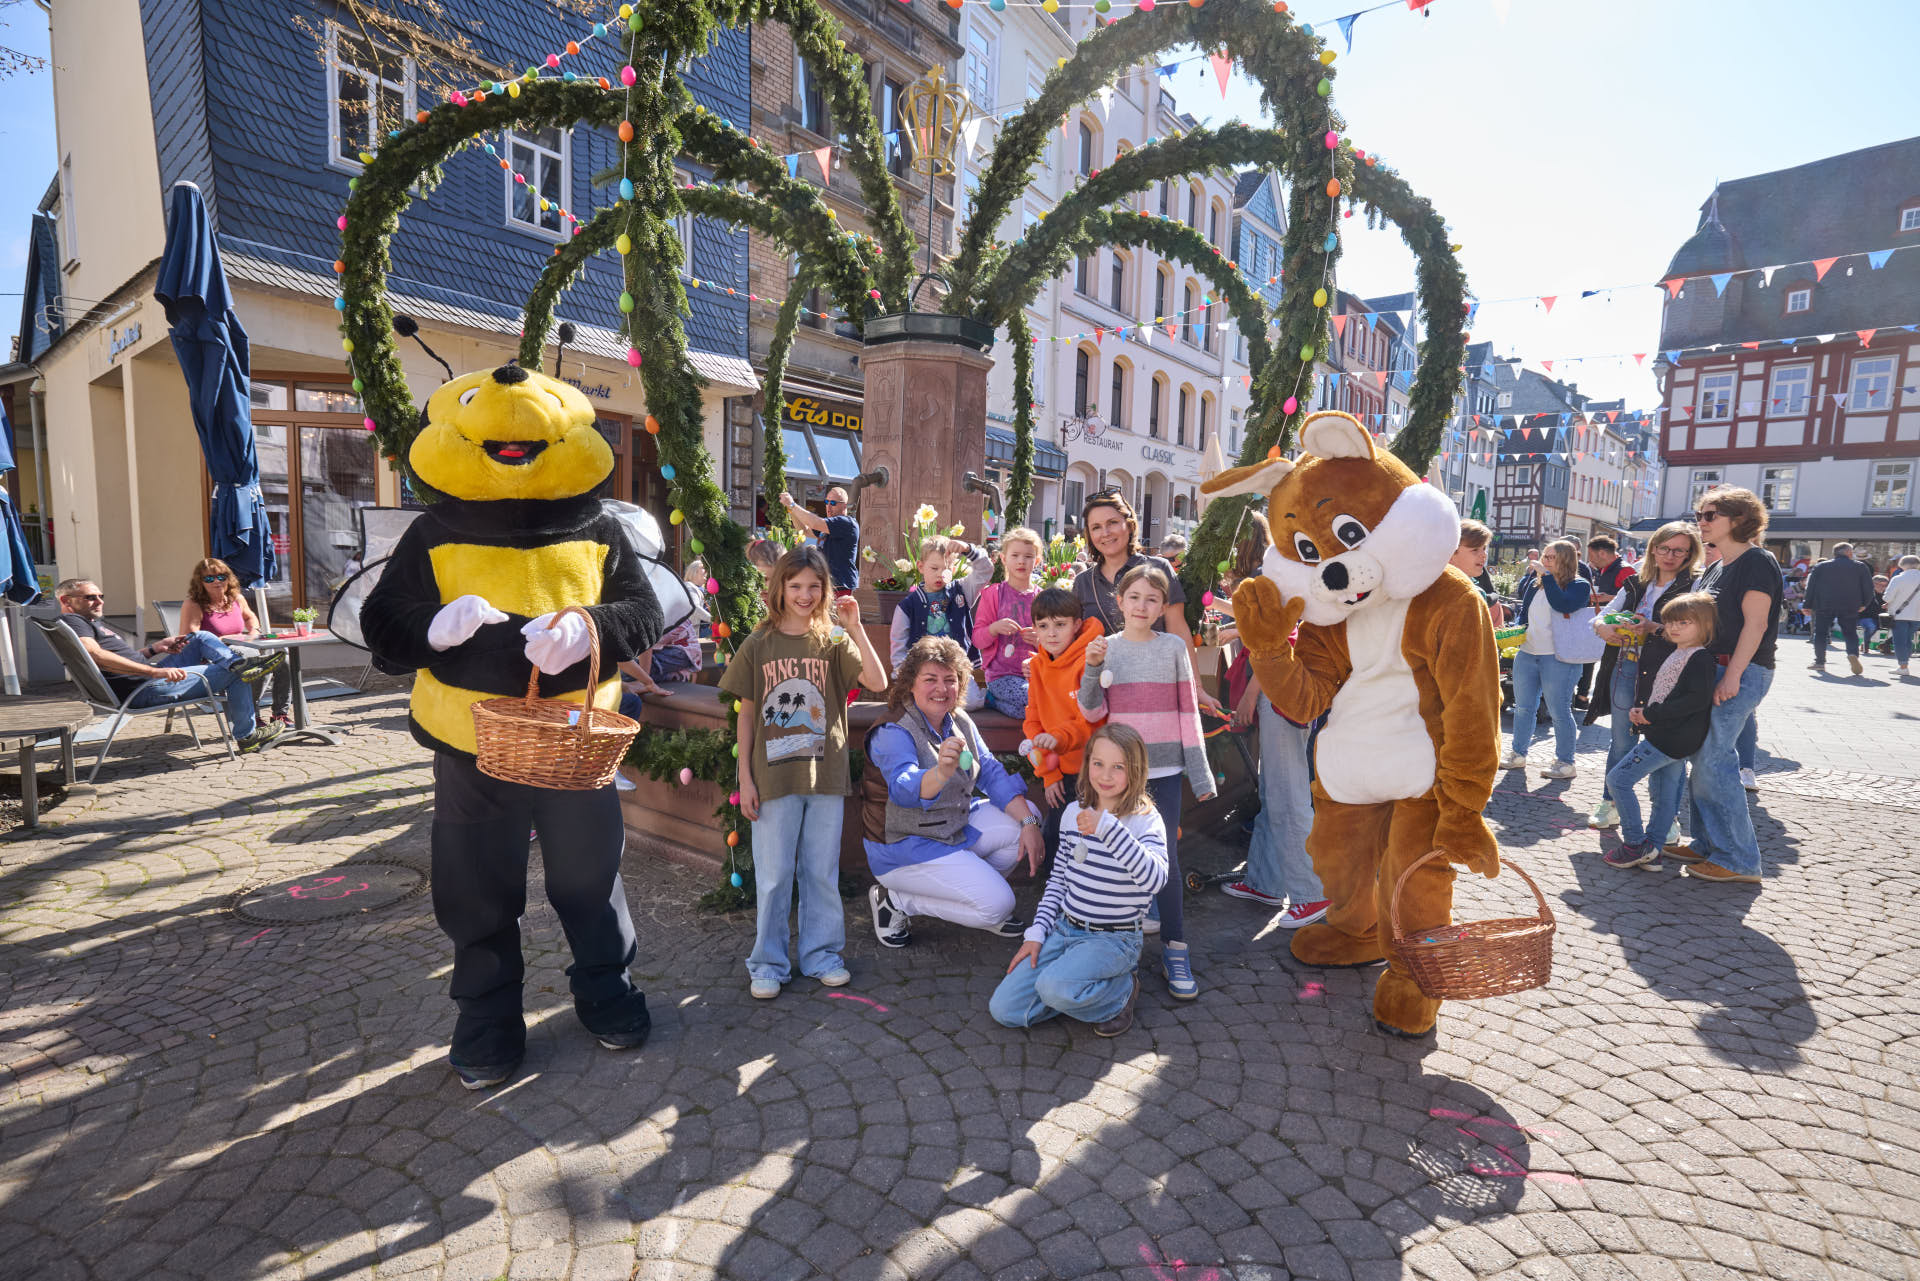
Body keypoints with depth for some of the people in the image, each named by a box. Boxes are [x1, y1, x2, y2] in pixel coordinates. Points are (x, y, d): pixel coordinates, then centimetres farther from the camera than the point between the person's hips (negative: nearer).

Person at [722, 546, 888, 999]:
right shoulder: (759, 645, 1)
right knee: (773, 874, 7)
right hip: (774, 776, 0)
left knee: (821, 870, 11)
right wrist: (745, 779, 0)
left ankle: (821, 953, 28)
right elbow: (746, 714, 3)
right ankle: (768, 962, 23)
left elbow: (878, 682, -13)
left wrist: (855, 628, -20)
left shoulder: (835, 641, 1)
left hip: (825, 775, 1)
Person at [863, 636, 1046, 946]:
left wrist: (1028, 822, -13)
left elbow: (992, 774, 0)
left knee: (1026, 816, -1)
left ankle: (974, 888, 14)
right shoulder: (893, 732, -22)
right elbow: (904, 789, -40)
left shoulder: (960, 722, 2)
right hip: (904, 848, -8)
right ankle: (896, 901, -1)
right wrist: (941, 773, -62)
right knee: (999, 902, -17)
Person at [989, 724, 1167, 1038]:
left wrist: (1109, 827, -39)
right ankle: (1096, 979, 11)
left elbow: (1154, 880, -32)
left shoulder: (1145, 820, -12)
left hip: (1113, 938, -5)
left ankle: (1121, 991, 0)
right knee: (1003, 1009, -5)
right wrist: (1037, 933, 5)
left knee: (1054, 988, -31)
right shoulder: (1074, 812, 3)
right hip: (1064, 927, 6)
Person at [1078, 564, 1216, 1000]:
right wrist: (1093, 669, -18)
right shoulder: (1106, 649, 3)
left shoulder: (1174, 648, 2)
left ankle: (1174, 948, 6)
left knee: (1165, 856, -3)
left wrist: (1200, 772, 2)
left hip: (1163, 767, -1)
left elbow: (1187, 711, 4)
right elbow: (1093, 713, -2)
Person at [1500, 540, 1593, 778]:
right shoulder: (1535, 585, 12)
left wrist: (1547, 576, -21)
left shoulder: (1580, 586, -5)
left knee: (1559, 711, -1)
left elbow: (1563, 604, -25)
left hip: (1558, 658, -6)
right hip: (1526, 653, 6)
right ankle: (1518, 754, 23)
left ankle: (1565, 763, 10)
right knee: (1522, 707, 12)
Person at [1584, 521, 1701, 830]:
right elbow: (1604, 615, 18)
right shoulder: (1635, 585, 13)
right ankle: (1611, 804, 26)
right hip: (1625, 669, 5)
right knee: (1621, 741, 14)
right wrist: (1602, 627, -3)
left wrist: (1654, 628, -25)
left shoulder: (1695, 587, -2)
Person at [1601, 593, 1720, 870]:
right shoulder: (1671, 652, 15)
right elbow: (1649, 682, 21)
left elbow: (1698, 699, -24)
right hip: (1664, 736, 10)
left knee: (1618, 779, -9)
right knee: (1664, 797, 14)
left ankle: (1635, 844, -3)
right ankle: (1651, 851, 22)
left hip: (1672, 738, -10)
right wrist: (1637, 709, 3)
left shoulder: (1701, 658, -14)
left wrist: (1652, 714, -21)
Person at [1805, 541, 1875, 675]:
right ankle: (1853, 654, -14)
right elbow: (1868, 587, 4)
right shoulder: (1860, 567, 4)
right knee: (1849, 632, 11)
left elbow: (1811, 586, 3)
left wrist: (1808, 605, 8)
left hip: (1824, 605, -1)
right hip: (1850, 607, 1)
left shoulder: (1821, 566, 4)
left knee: (1820, 632, 7)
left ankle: (1819, 661, 7)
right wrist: (1864, 604, 16)